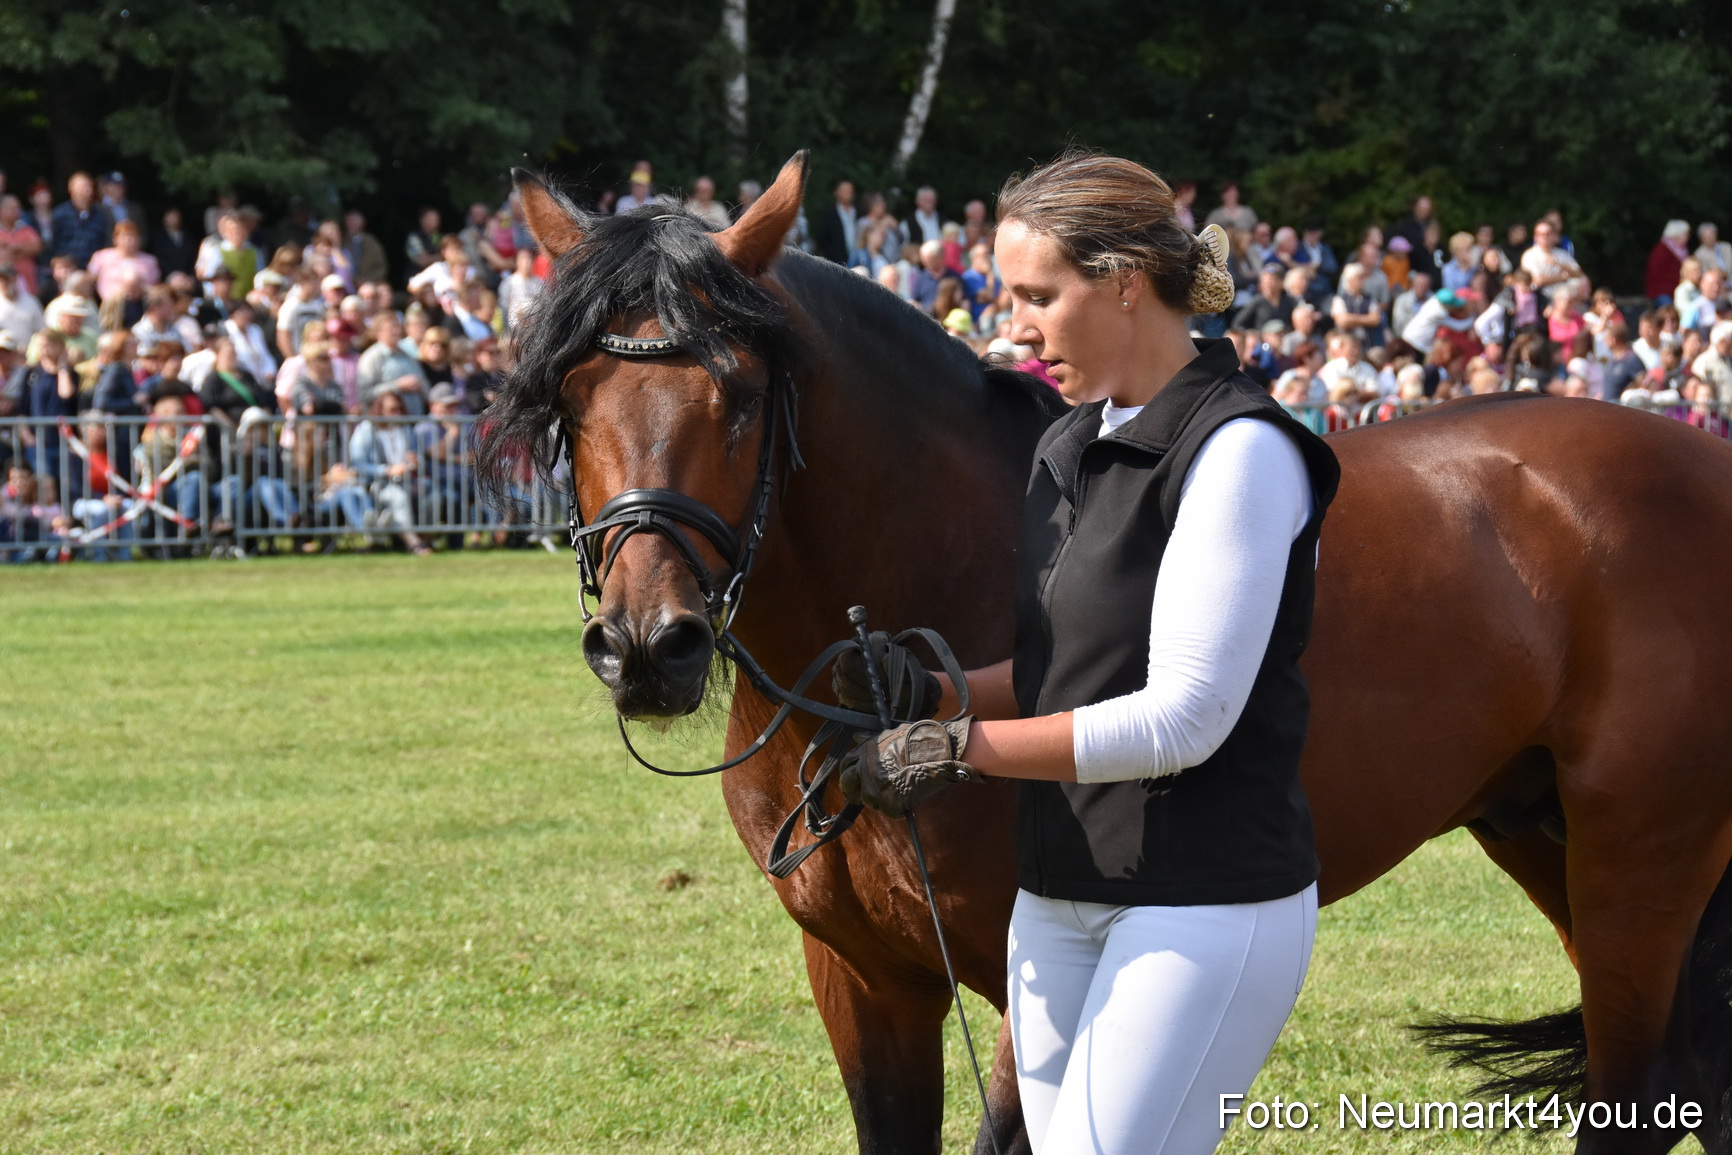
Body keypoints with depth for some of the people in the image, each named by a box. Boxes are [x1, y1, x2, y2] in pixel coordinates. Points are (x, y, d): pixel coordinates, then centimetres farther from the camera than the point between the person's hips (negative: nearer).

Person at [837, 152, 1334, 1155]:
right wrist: (932, 693, 1)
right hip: (1060, 901, 9)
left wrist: (960, 748, -17)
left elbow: (1183, 717, -20)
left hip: (1205, 904, -9)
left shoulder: (1238, 453, -16)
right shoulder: (1073, 446, 12)